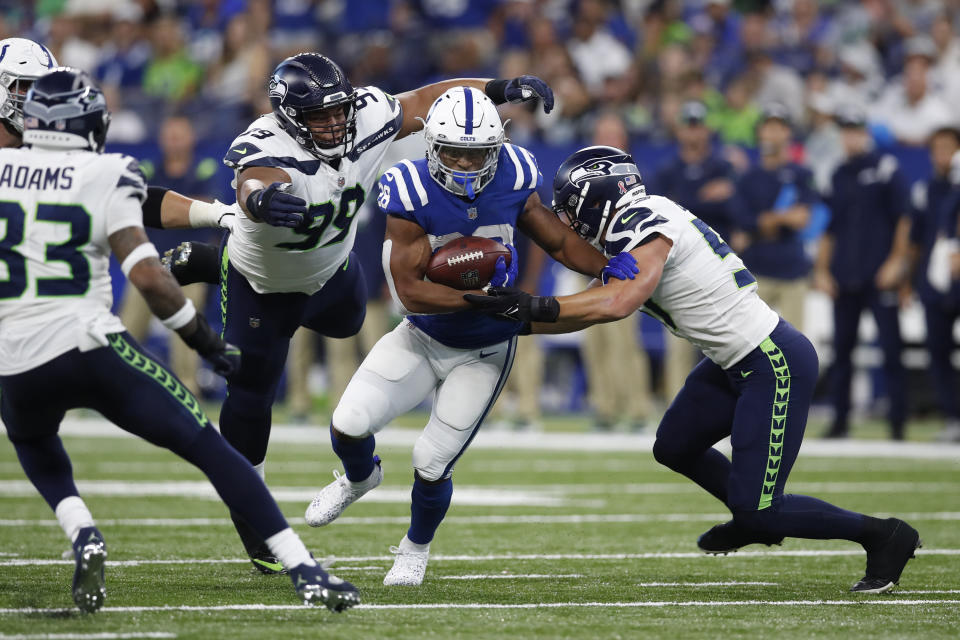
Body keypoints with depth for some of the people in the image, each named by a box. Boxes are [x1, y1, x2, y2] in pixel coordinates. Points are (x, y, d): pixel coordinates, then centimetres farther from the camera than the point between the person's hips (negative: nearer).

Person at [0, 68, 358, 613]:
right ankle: (304, 569, -2)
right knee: (208, 446, 5)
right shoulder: (105, 179, -3)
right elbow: (148, 277, -11)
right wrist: (207, 342, -1)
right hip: (88, 344, -3)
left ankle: (84, 538, 7)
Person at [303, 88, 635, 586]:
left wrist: (608, 269, -19)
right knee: (349, 424, -12)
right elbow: (409, 292, -26)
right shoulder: (411, 192, -24)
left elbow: (558, 242, -2)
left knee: (431, 464, -3)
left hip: (483, 353, 0)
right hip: (421, 339, 0)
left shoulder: (511, 182, -17)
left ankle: (416, 548, 31)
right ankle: (360, 476, 28)